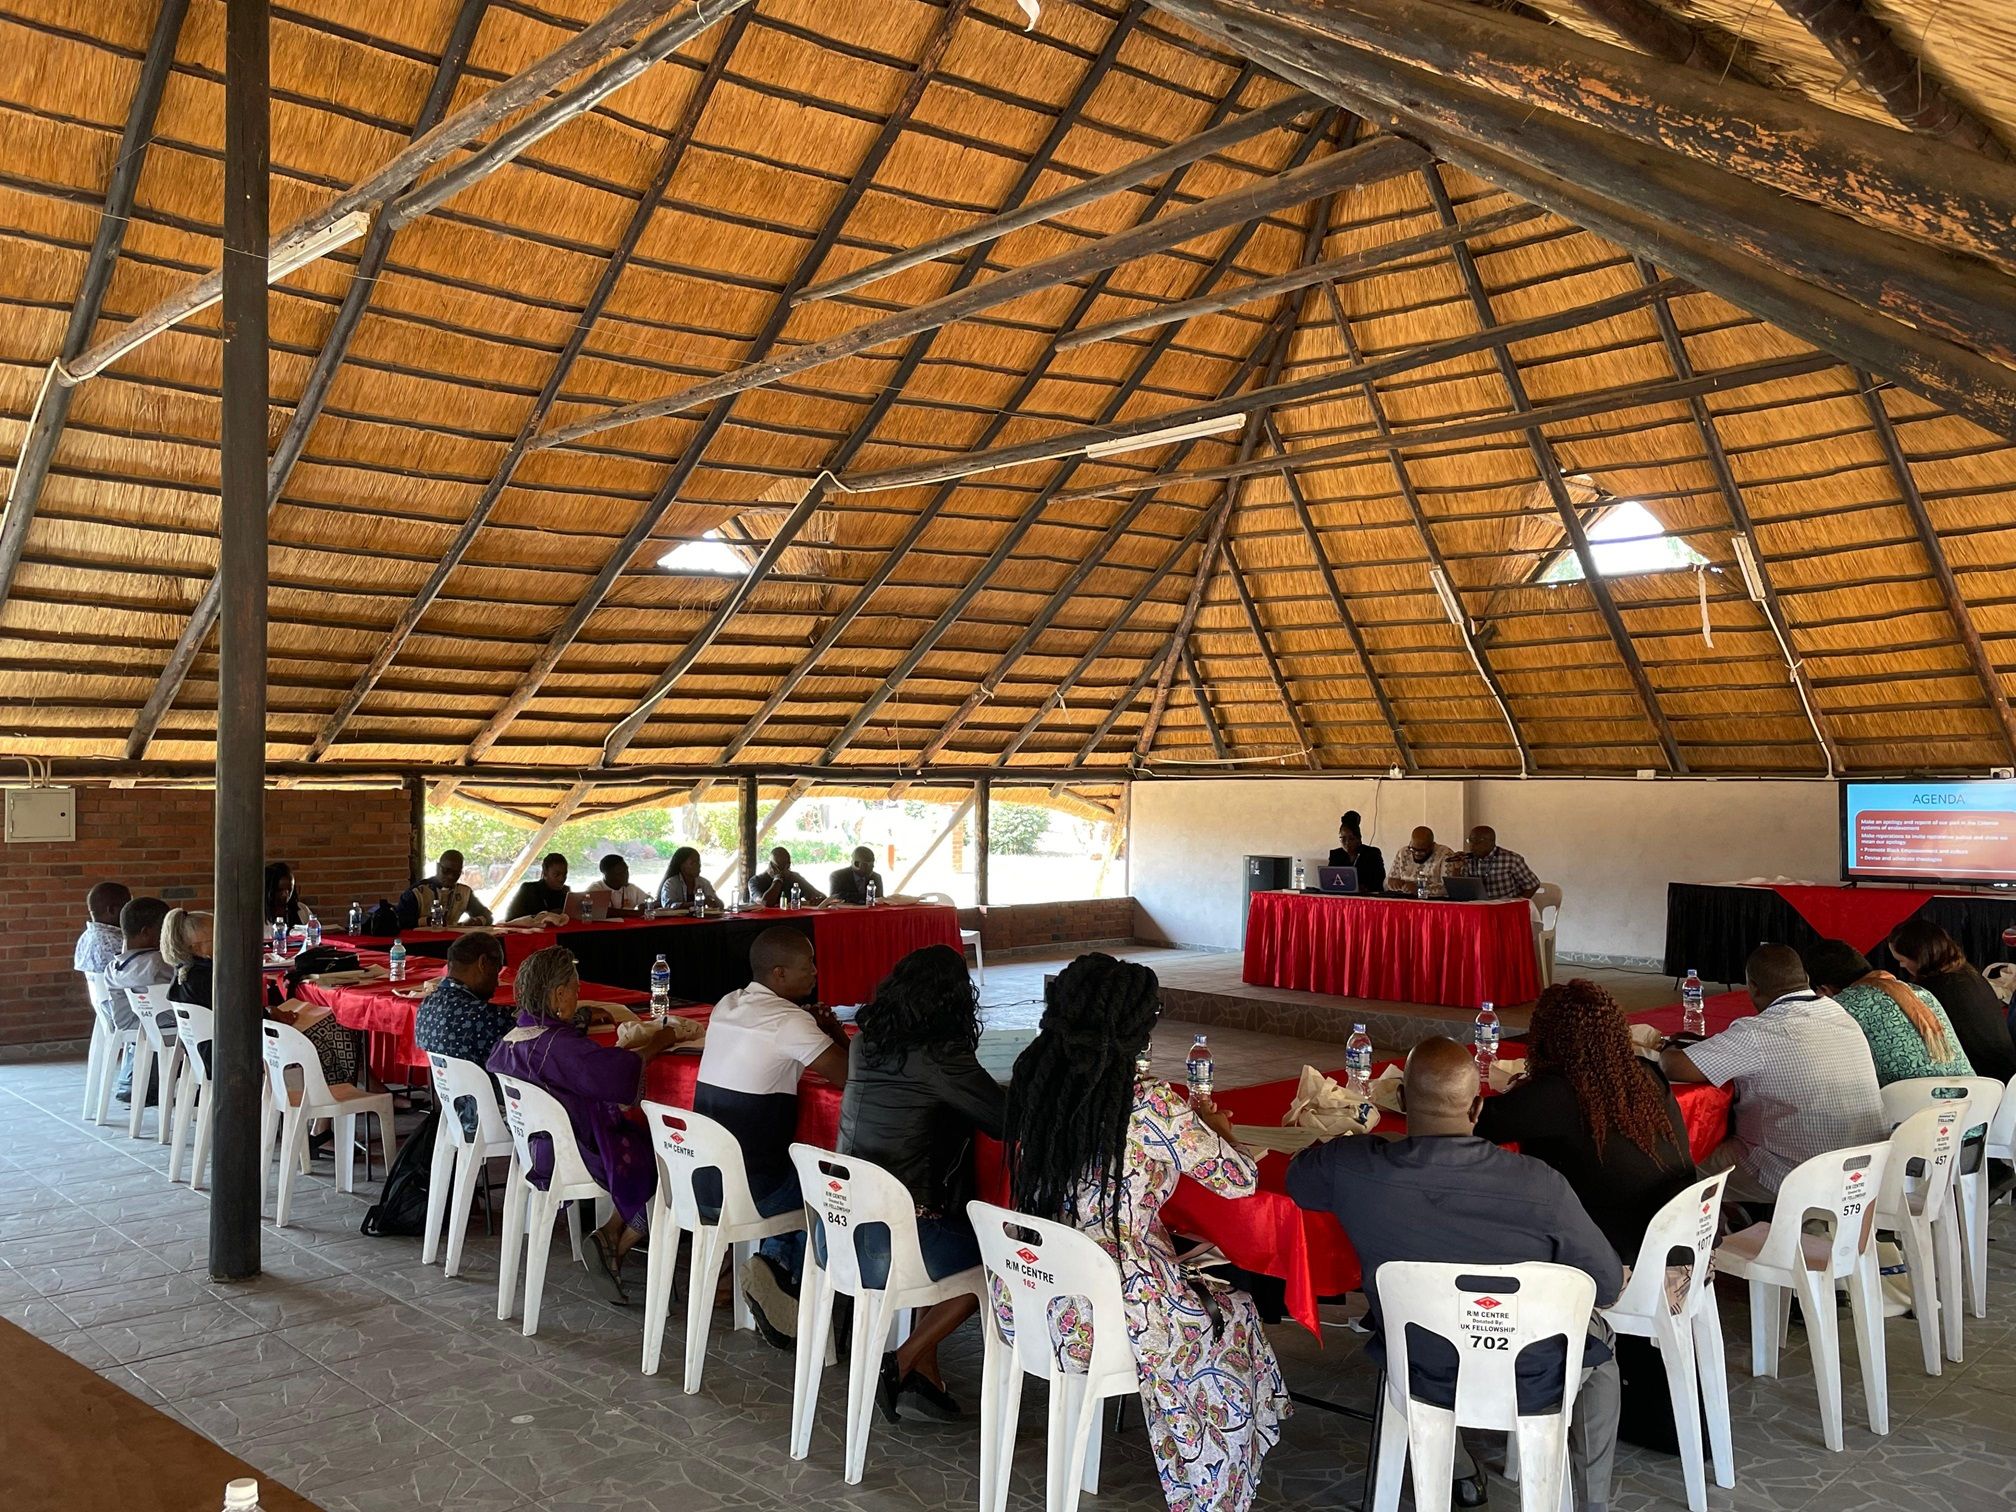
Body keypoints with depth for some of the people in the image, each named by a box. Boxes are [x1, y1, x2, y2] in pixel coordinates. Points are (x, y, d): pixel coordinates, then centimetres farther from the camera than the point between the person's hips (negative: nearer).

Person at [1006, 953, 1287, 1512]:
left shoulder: (1035, 1082, -4)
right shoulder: (1154, 1105, -21)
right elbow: (1241, 1180, -7)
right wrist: (1216, 1129, 13)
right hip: (1112, 1316, -6)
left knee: (1203, 1296, 31)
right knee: (1236, 1316, 24)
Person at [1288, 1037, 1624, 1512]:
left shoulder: (1350, 1167, -26)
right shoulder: (1539, 1184, -31)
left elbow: (1296, 1177, -1)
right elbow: (1607, 1286, -14)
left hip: (1421, 1377, 2)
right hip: (1530, 1383, -1)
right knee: (1597, 1336, 32)